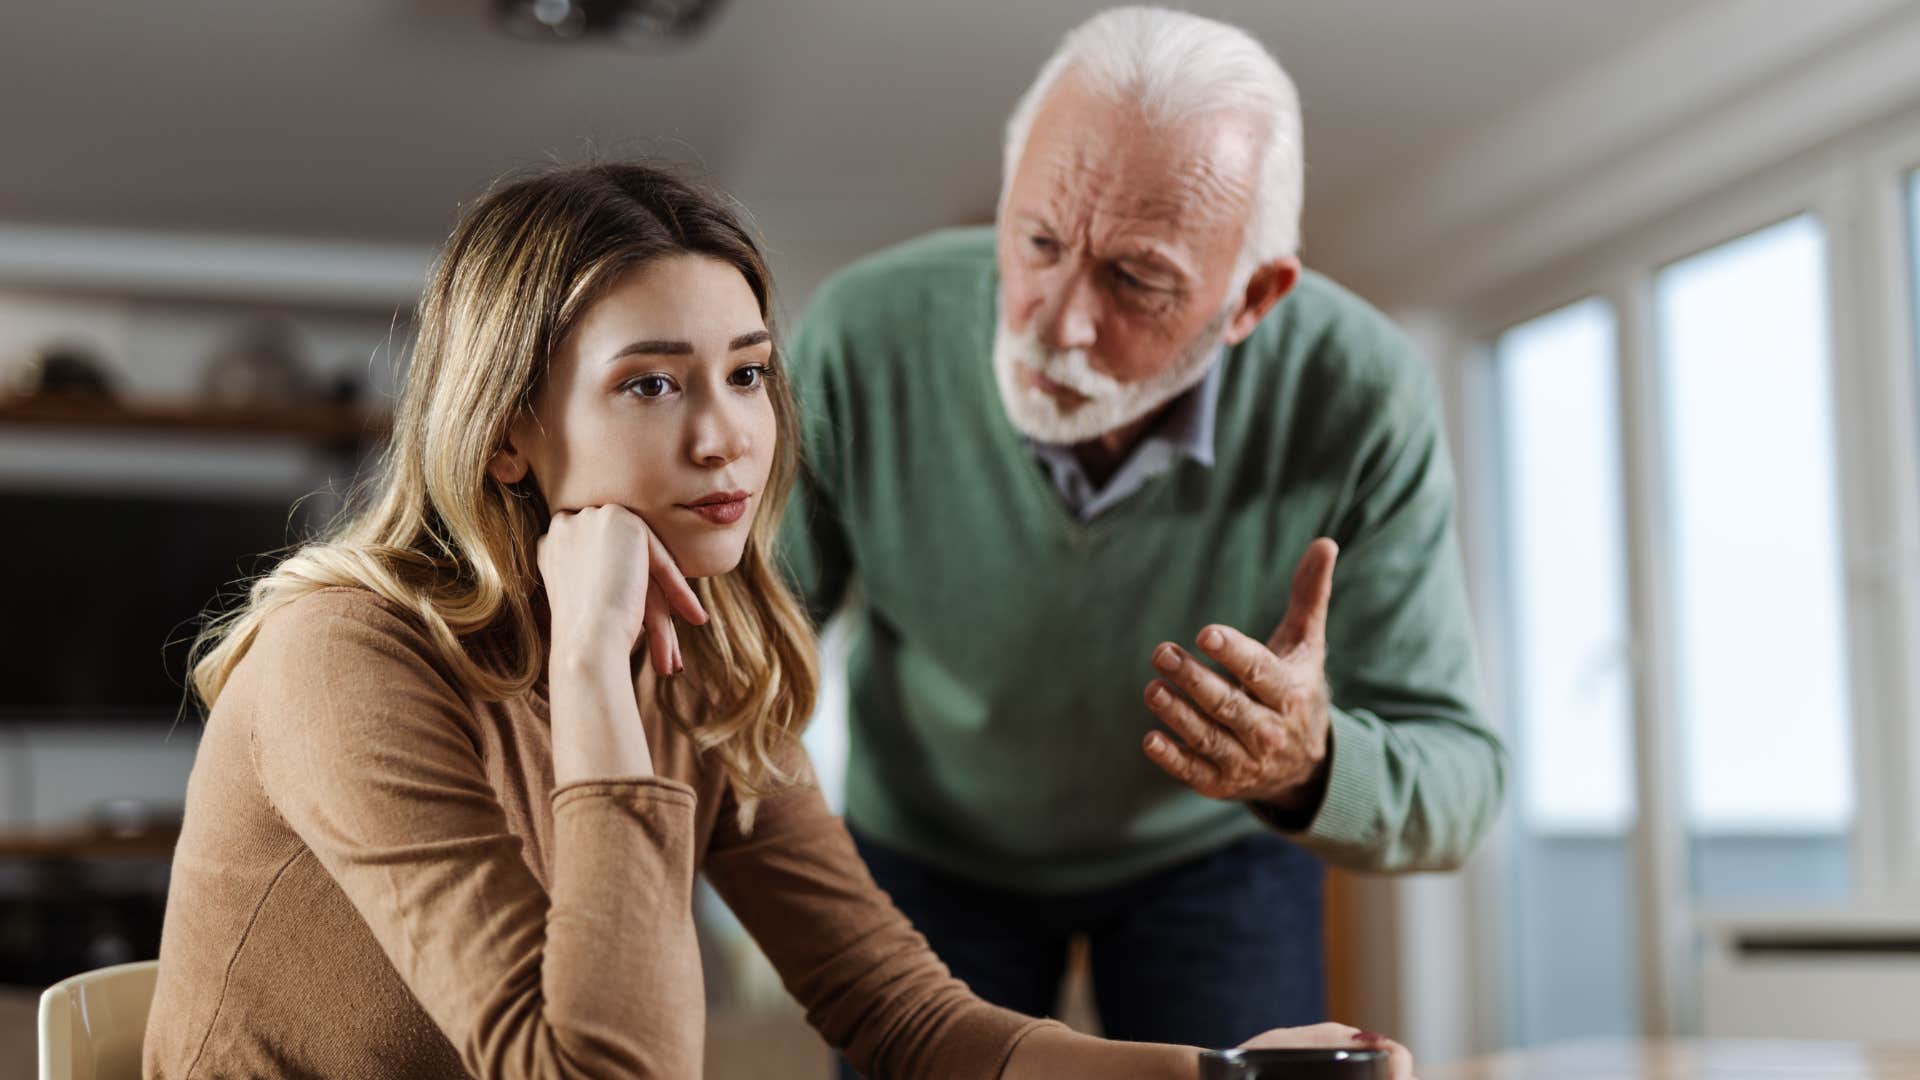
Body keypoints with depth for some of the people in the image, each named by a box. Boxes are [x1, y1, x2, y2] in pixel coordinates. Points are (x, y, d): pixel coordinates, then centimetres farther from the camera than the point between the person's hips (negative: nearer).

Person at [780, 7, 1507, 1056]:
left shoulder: (1362, 400, -31)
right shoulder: (864, 339, -30)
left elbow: (1456, 785, -25)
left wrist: (1313, 769, -47)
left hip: (1216, 847, 0)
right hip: (927, 843, 1)